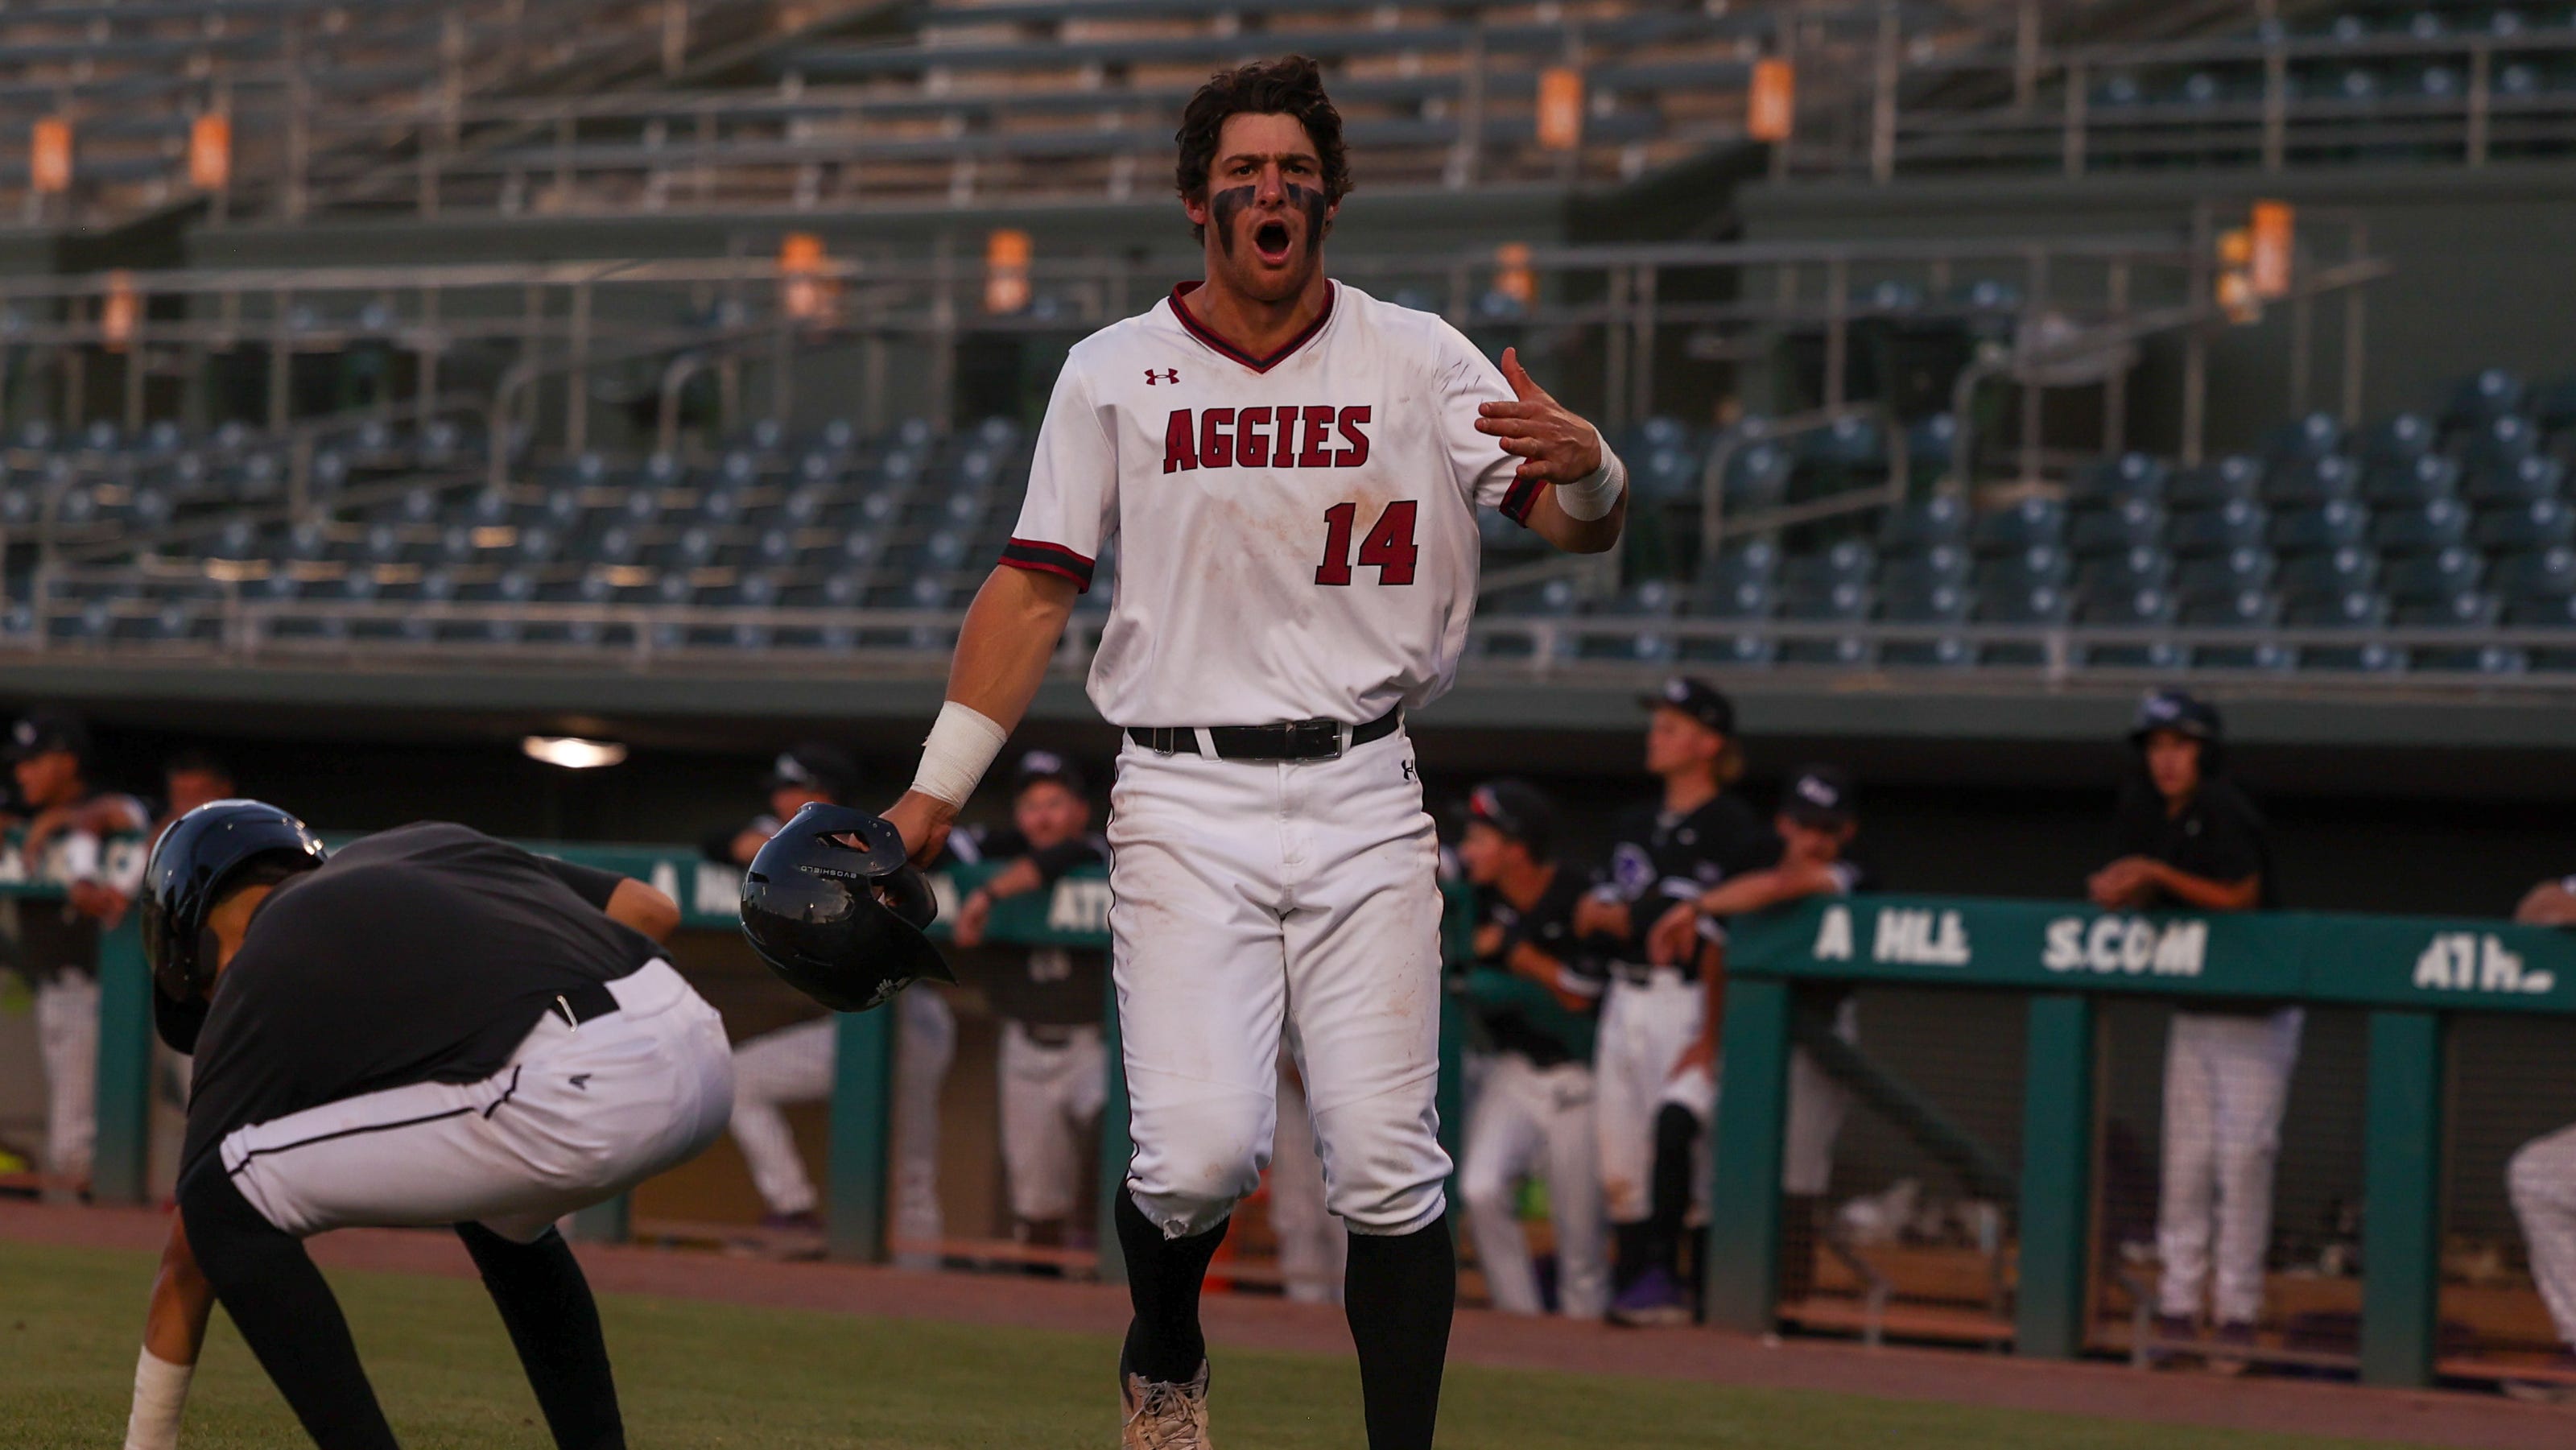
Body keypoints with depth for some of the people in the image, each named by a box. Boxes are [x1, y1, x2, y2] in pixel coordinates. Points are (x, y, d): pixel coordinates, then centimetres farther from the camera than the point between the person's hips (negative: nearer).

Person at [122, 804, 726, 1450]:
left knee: (229, 1197, 6)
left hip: (574, 1095, -7)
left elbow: (187, 1269, 20)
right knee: (499, 1211, 39)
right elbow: (653, 910, 26)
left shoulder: (252, 983, 16)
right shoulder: (426, 842, 32)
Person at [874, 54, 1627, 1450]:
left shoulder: (1416, 363, 5)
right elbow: (1035, 587, 9)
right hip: (1185, 801, -1)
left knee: (1388, 1164, -7)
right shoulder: (1114, 373, 7)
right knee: (1201, 1153, -14)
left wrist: (1587, 471, -29)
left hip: (1360, 807, 1)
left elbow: (1576, 525, -4)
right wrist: (937, 788, 3)